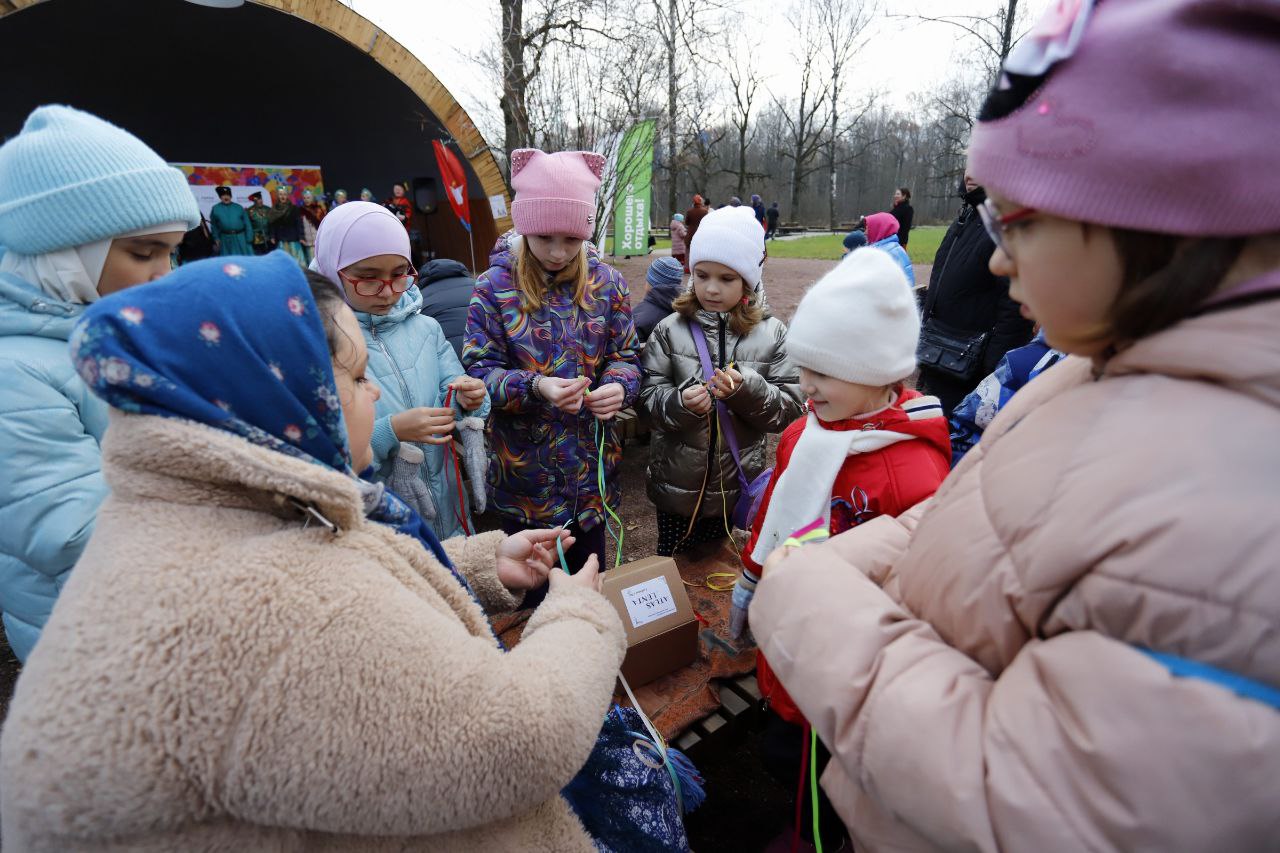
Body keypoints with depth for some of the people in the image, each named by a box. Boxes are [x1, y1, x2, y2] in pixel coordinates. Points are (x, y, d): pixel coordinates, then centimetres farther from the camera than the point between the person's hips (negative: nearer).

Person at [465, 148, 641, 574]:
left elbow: (626, 357, 1)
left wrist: (618, 386, -22)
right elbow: (480, 369, -11)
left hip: (592, 470, 2)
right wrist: (535, 386, -30)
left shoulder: (607, 283, -2)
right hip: (523, 472, -2)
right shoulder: (495, 286, -9)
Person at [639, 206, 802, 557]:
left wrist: (747, 390, -25)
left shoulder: (773, 334, -5)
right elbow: (647, 397, -6)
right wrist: (680, 402, -26)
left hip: (739, 487, 1)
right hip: (677, 485, 0)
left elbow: (791, 408, -7)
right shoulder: (670, 330, -5)